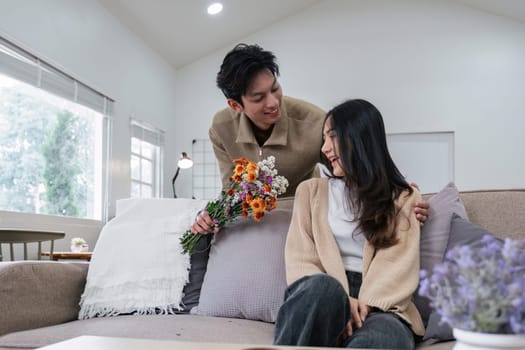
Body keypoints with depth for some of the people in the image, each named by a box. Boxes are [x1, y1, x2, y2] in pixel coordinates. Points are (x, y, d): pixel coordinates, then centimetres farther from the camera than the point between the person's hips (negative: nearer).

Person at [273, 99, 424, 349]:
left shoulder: (404, 198, 16)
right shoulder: (311, 191, 19)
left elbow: (401, 265, 1)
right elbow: (300, 258, 7)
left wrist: (365, 306, -19)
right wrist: (338, 302, -13)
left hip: (379, 307, -1)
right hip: (326, 295, 1)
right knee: (322, 287, -37)